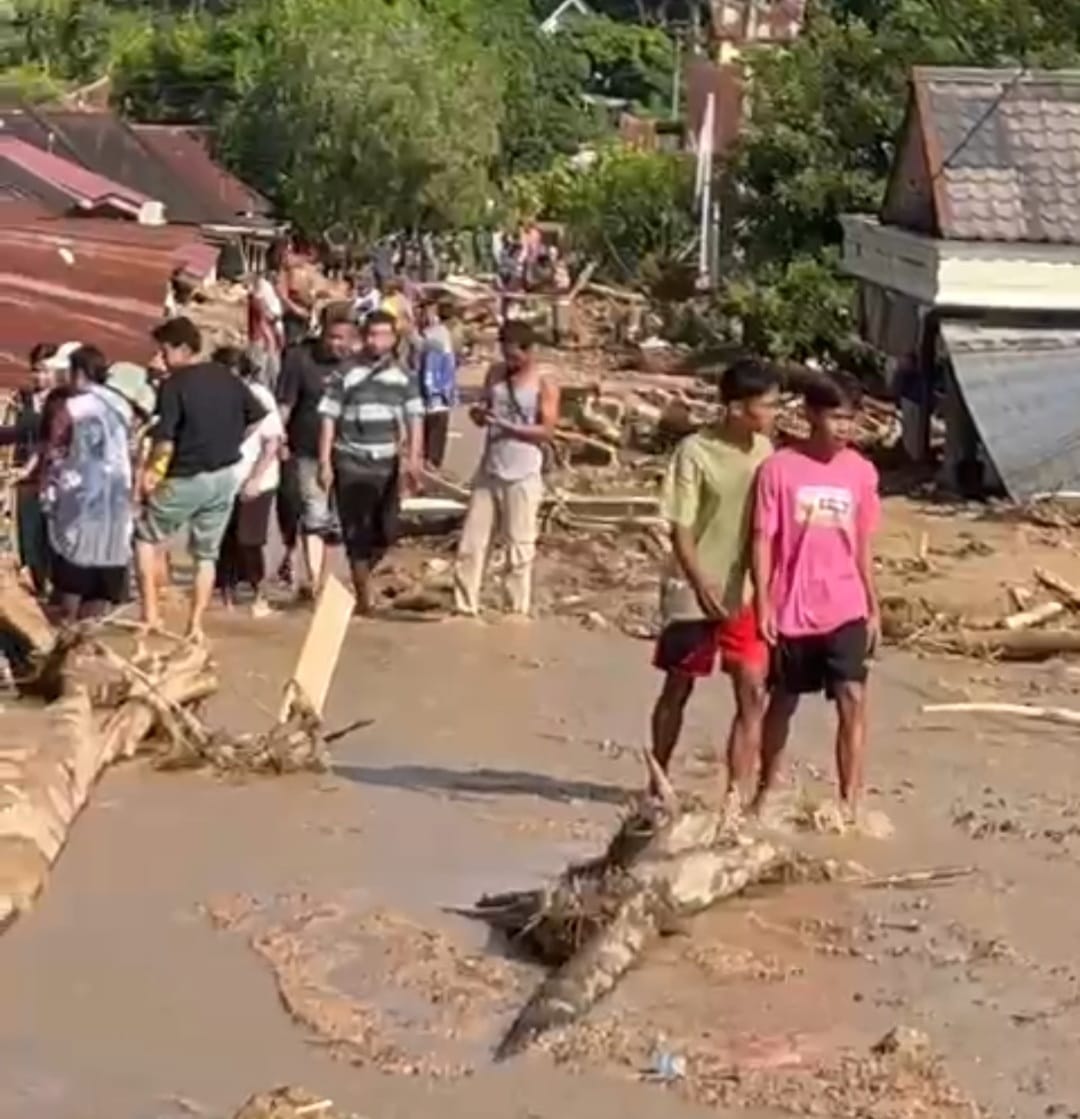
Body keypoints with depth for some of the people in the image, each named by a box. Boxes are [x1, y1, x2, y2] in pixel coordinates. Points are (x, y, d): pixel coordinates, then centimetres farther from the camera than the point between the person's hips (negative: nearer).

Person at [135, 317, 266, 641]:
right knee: (207, 553, 15)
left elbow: (165, 440, -21)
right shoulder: (226, 378, 5)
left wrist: (149, 471, -6)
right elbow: (258, 417, 12)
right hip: (225, 477, 6)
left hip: (187, 479, -6)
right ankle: (195, 626, 16)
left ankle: (150, 611, 9)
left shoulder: (174, 384, -15)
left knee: (146, 537, 15)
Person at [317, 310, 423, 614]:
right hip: (351, 464, -3)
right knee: (357, 532, -1)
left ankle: (361, 576, 30)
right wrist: (325, 463, -9)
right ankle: (363, 594, 8)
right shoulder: (345, 376, -3)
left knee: (386, 531, 4)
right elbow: (329, 420, -3)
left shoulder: (404, 378, 6)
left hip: (388, 464, 3)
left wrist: (413, 459, -10)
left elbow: (415, 420, 2)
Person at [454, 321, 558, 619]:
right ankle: (465, 606, 9)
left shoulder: (544, 385, -6)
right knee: (471, 541, 3)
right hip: (488, 471, 5)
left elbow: (547, 431, -13)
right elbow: (483, 418, 14)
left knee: (519, 546, 0)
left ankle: (518, 610, 7)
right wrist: (479, 414, -11)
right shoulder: (495, 373, 9)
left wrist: (506, 425, -21)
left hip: (522, 477, -5)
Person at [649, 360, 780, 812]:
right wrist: (704, 588, -23)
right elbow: (680, 529, -15)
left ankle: (735, 798, 5)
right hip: (694, 594, -4)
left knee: (752, 694, -2)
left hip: (745, 593, 4)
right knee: (678, 689, 9)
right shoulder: (695, 451, -15)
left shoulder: (764, 449, 1)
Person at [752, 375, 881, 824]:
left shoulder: (861, 472, 3)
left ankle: (849, 802, -5)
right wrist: (764, 604, -12)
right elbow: (763, 540, -6)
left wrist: (873, 607, 9)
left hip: (845, 610, 2)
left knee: (852, 702, -10)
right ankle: (766, 788, 32)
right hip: (791, 611, -2)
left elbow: (863, 546, 9)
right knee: (783, 702, 13)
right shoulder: (778, 468, -8)